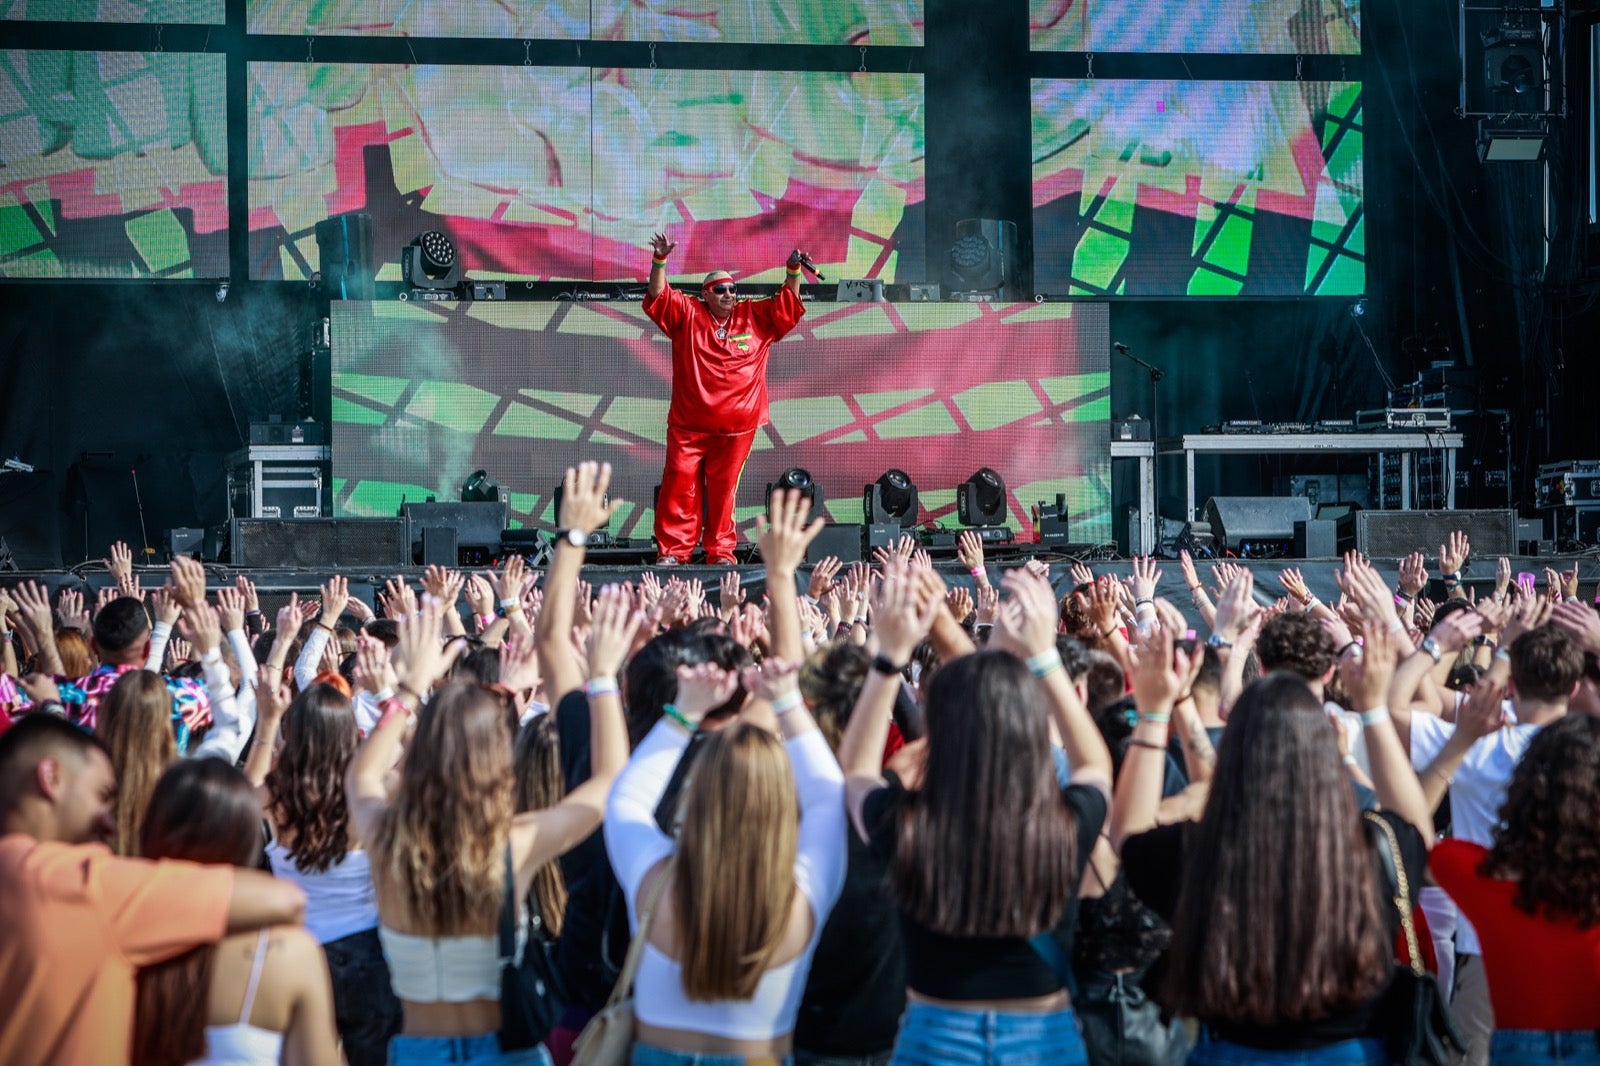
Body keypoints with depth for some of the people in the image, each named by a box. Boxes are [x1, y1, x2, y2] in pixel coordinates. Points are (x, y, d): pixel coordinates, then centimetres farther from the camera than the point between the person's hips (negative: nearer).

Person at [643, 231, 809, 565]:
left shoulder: (756, 318, 8)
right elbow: (658, 296, -3)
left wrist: (793, 271, -6)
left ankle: (720, 553, 10)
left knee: (722, 491, 4)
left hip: (736, 427, 1)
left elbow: (788, 304, 7)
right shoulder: (687, 315, 4)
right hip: (688, 426, -1)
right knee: (680, 487, -4)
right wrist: (659, 261, -16)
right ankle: (672, 550, 1)